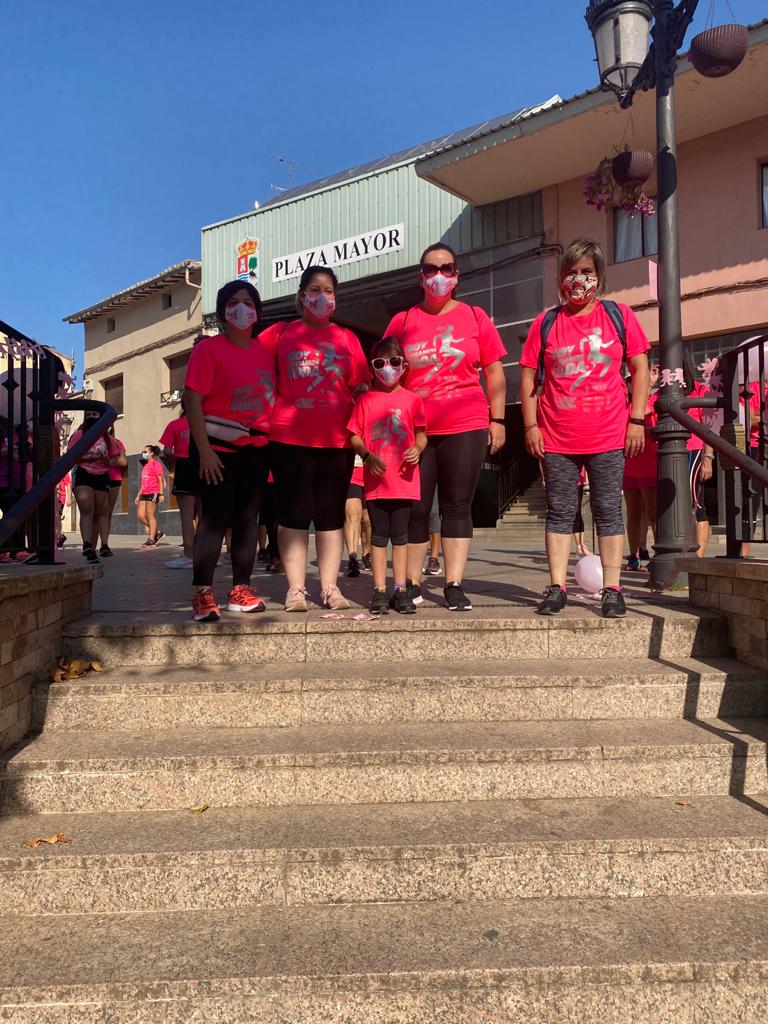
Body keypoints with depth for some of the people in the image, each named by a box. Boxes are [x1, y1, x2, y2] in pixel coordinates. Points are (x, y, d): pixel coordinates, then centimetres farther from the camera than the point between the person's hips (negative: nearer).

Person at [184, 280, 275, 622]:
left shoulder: (266, 349, 11)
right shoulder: (209, 349, -3)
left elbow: (273, 397, 15)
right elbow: (193, 401, -9)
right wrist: (204, 450, -17)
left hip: (256, 447, 5)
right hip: (218, 446, -5)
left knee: (247, 518, 7)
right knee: (215, 518, -6)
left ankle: (241, 590, 16)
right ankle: (202, 594, -1)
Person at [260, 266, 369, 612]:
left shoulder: (347, 339, 11)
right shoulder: (281, 333, 8)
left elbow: (360, 388, 9)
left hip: (337, 440, 2)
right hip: (290, 439, -1)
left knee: (331, 515, 6)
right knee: (293, 514, 1)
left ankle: (329, 587, 13)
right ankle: (296, 589, 7)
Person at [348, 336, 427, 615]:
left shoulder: (412, 400, 5)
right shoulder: (365, 400, 4)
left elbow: (421, 433, 8)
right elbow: (354, 435, 4)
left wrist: (417, 449, -13)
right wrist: (367, 456, -13)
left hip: (403, 479, 0)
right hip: (375, 479, 0)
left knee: (400, 535, 8)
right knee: (379, 535, 6)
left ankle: (400, 589, 16)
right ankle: (379, 591, 12)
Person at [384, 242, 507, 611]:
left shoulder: (475, 317, 9)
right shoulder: (402, 322, 10)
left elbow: (495, 373, 10)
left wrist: (497, 420, 4)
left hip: (465, 427, 0)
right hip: (414, 429, 1)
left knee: (457, 507, 2)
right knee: (415, 509, 3)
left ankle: (454, 585, 7)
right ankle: (412, 585, 13)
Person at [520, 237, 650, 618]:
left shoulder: (619, 316, 5)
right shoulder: (546, 322, 6)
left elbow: (640, 369, 6)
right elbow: (528, 375, 6)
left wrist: (637, 419, -2)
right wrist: (530, 426, -1)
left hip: (608, 436, -1)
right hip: (556, 439, 1)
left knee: (608, 511, 4)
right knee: (559, 511, 5)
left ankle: (612, 589, 11)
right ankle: (557, 588, 11)